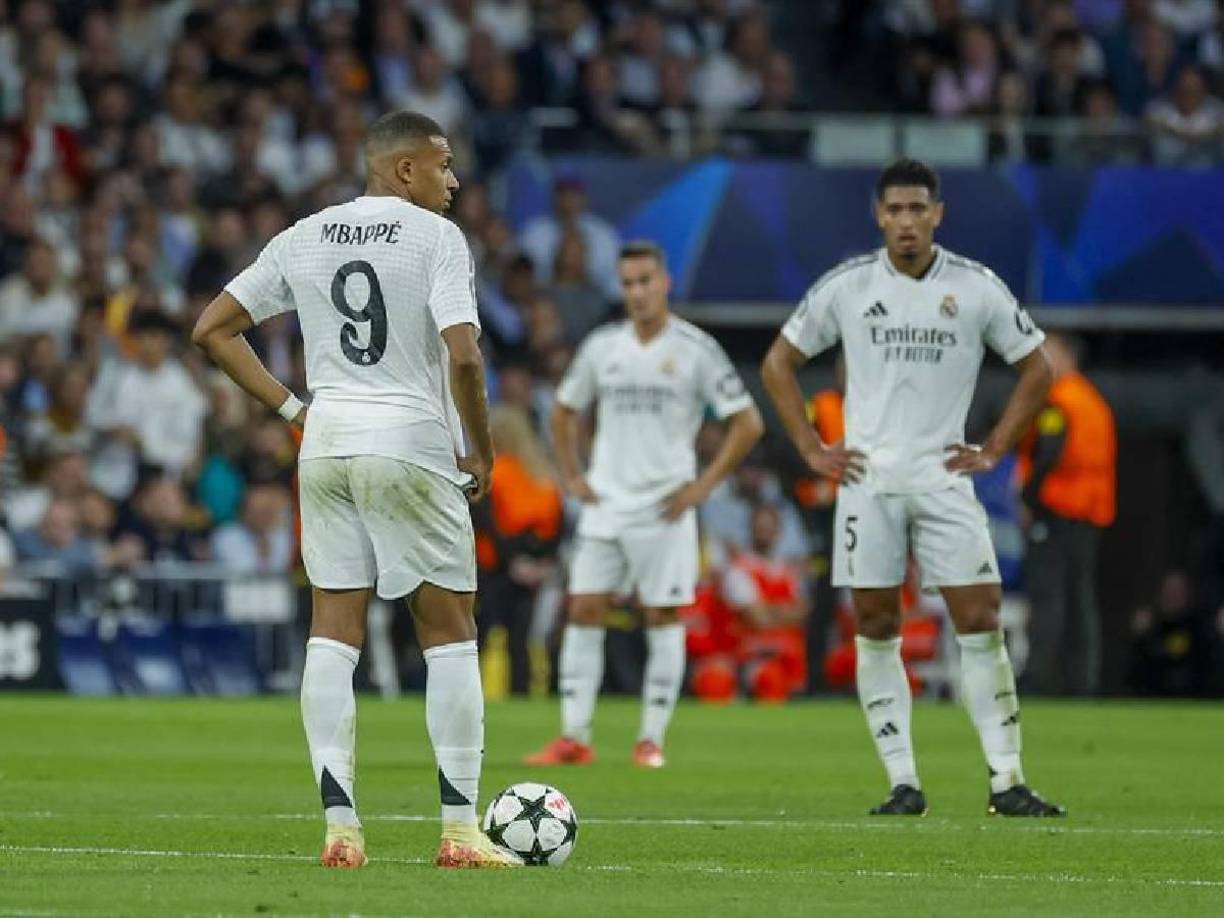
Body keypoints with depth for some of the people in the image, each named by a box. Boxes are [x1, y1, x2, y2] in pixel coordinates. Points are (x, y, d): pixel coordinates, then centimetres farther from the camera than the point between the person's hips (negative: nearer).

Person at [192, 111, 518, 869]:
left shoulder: (303, 239, 10)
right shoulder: (436, 237, -7)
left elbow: (213, 329, 13)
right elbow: (463, 356, -18)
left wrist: (291, 408, 13)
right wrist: (482, 454, -6)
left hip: (327, 442, 5)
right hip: (411, 443, -5)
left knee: (335, 632, 6)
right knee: (450, 632, 5)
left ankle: (339, 826, 1)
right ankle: (460, 829, 2)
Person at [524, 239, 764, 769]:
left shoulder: (695, 349, -5)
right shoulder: (601, 346, 8)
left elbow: (747, 423, -4)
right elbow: (565, 411, 23)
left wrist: (704, 485, -8)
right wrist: (571, 476, 11)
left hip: (663, 507, -4)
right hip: (604, 506, 4)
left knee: (663, 618, 0)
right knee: (583, 611, -2)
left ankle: (651, 739, 6)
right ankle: (573, 737, 0)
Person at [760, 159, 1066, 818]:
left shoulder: (977, 288, 0)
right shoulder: (845, 286, 1)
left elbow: (1035, 370, 11)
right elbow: (779, 363, 11)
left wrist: (995, 449, 3)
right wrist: (811, 448, 4)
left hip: (943, 477, 0)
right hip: (867, 480, 0)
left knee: (980, 623, -7)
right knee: (877, 632, 0)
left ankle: (1007, 781, -4)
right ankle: (903, 783, 6)